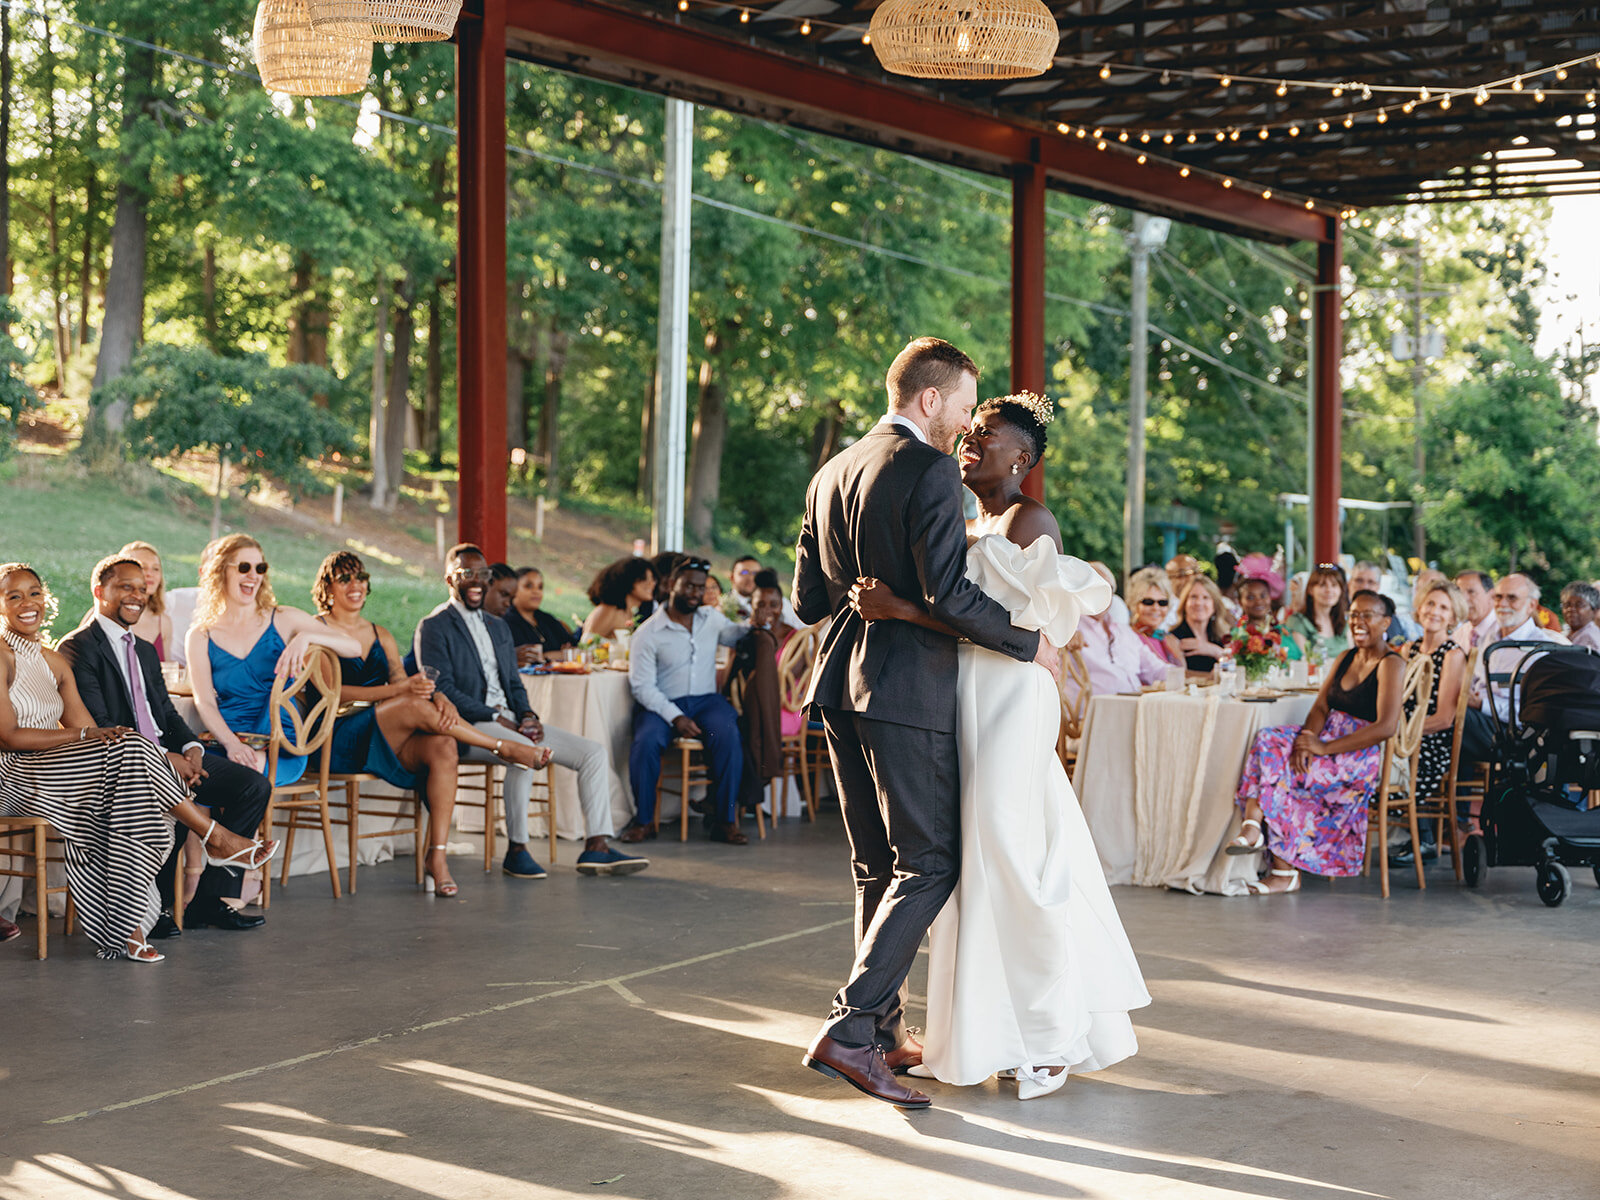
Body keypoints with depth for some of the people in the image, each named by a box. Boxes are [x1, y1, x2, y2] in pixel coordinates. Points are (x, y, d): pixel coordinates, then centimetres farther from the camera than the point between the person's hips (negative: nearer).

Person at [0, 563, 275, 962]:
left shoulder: (55, 663, 17)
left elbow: (92, 738, 11)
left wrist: (167, 757, -4)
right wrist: (83, 734, -17)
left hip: (50, 772, 7)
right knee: (129, 753, -25)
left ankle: (125, 930, -25)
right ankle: (215, 837, -16)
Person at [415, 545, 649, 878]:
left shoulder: (498, 627, 23)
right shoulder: (434, 628, -2)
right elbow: (443, 690, -12)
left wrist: (527, 715, -1)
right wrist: (497, 719, -18)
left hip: (509, 722, 8)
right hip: (467, 727, -8)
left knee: (594, 752, -7)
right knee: (523, 752, -38)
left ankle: (597, 846, -12)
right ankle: (516, 850, -26)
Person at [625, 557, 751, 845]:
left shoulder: (711, 618, 12)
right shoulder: (648, 633, -3)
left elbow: (736, 635, 30)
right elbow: (642, 686, -8)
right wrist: (675, 717, -20)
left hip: (705, 700, 3)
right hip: (662, 703, -3)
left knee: (728, 736, -30)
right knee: (646, 741, -34)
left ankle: (724, 820, -21)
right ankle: (643, 820, -15)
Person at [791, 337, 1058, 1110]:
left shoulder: (831, 474, 13)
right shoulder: (930, 470, -11)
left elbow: (807, 599, 15)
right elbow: (949, 595, -20)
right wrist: (1029, 643, -8)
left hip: (842, 686, 8)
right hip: (907, 690, -8)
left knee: (877, 867, 15)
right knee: (929, 864, -3)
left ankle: (884, 1032, 20)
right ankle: (850, 1029, -11)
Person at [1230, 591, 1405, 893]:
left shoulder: (1391, 665, -6)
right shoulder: (1346, 658, 19)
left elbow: (1386, 726, -18)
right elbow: (1321, 707, 10)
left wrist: (1325, 748, -22)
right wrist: (1308, 738, -15)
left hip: (1363, 756, -7)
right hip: (1330, 740, 7)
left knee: (1278, 773, -26)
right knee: (1267, 741, -21)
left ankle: (1285, 872, -21)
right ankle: (1253, 825, -36)